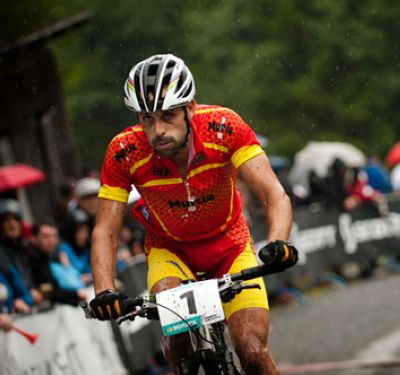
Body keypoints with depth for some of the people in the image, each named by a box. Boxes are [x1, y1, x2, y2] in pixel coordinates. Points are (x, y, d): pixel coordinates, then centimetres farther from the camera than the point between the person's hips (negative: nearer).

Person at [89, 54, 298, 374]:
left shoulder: (223, 128, -28)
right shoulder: (125, 152, -25)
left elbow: (275, 195, -30)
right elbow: (105, 232, -21)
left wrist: (277, 243, -50)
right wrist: (105, 292, -38)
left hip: (229, 243, 0)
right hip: (170, 249, 0)